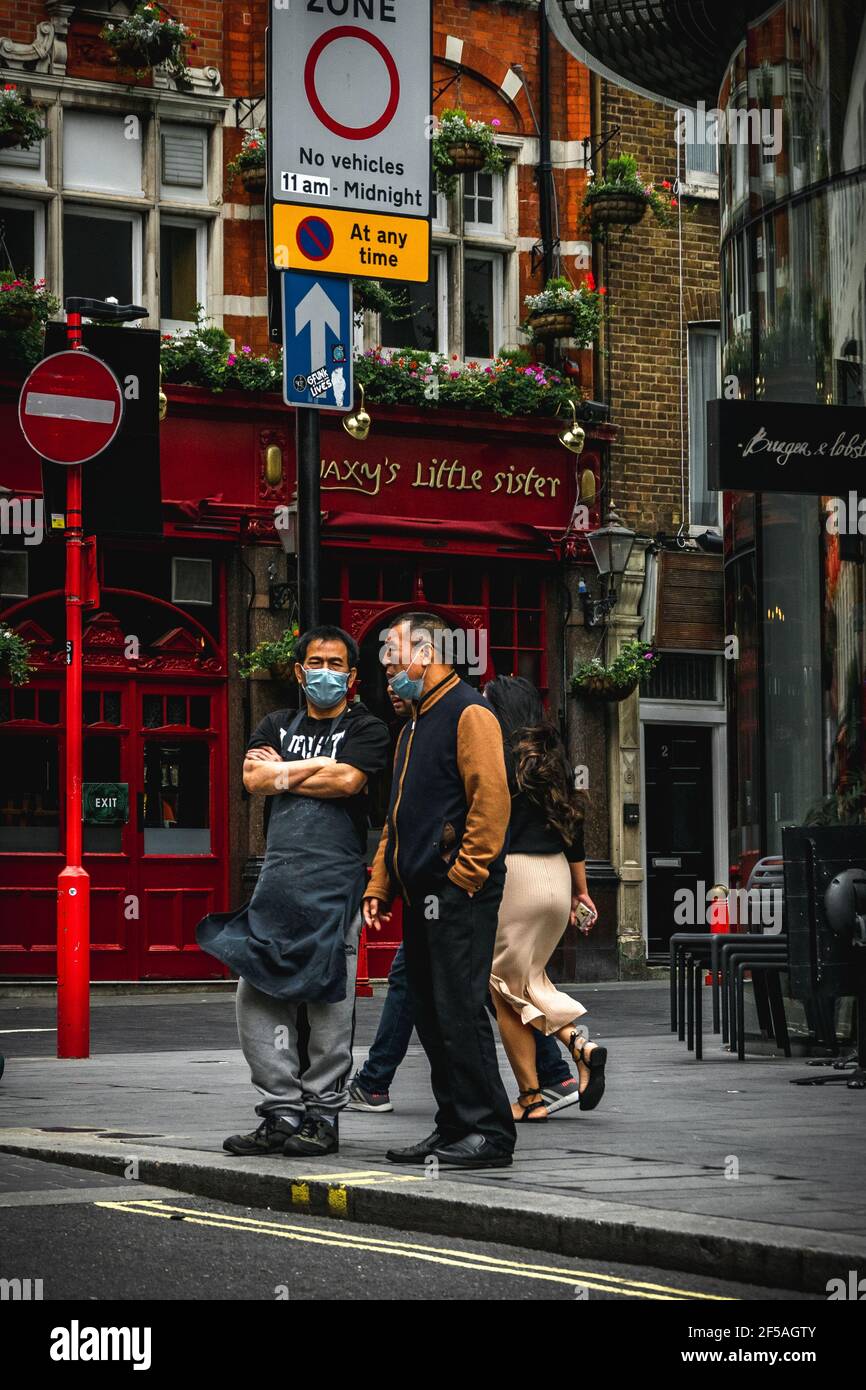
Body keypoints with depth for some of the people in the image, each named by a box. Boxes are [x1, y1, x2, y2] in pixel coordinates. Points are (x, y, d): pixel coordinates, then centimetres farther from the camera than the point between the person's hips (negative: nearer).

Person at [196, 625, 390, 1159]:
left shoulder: (366, 728, 6)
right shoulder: (278, 726, 19)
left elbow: (347, 780, -11)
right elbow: (254, 778, 3)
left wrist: (282, 774, 1)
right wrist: (316, 766, -4)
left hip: (335, 879, -5)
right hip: (277, 875, 5)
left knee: (329, 1001, -4)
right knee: (257, 996, -1)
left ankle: (323, 1116, 2)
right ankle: (283, 1112, 5)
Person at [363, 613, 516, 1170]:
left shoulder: (469, 713, -8)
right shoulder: (415, 725, 23)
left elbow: (491, 800, -17)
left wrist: (466, 874, -19)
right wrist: (380, 885, 18)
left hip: (460, 892, -10)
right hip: (421, 894, 10)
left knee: (459, 1011, -11)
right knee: (432, 1016, 9)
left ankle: (490, 1132, -8)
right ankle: (454, 1127, 14)